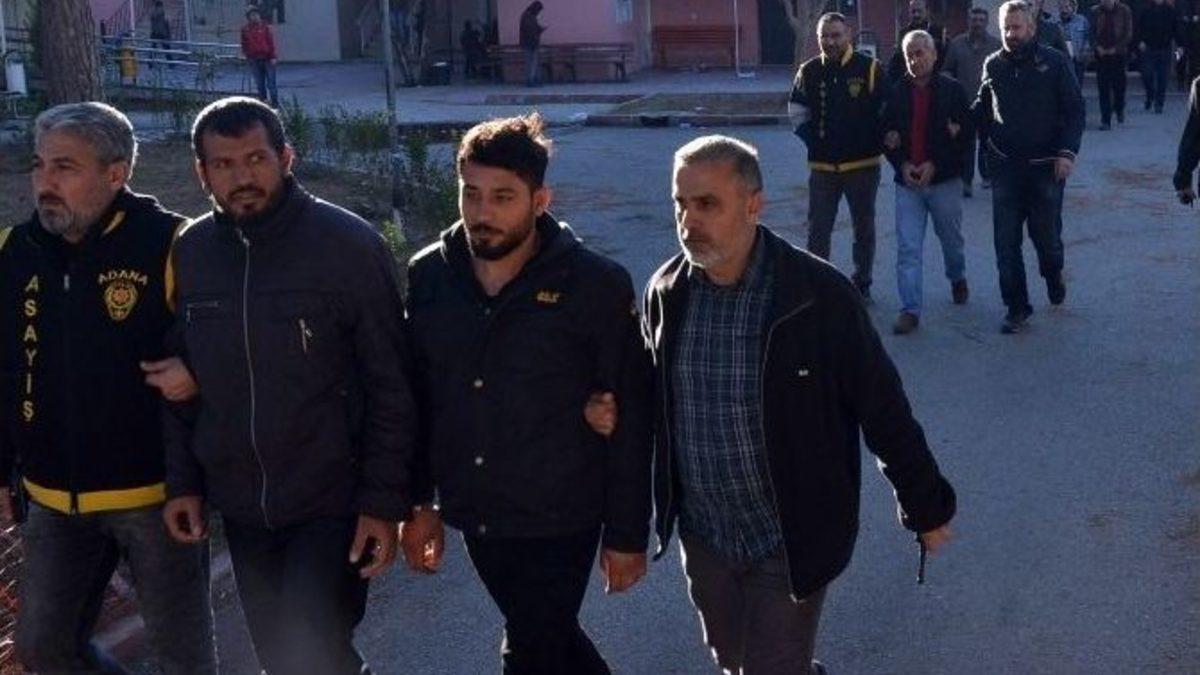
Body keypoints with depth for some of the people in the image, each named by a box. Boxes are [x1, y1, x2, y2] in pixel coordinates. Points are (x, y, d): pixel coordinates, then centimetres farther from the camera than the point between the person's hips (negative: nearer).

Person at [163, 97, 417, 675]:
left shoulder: (349, 245, -12)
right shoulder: (189, 252, 1)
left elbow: (391, 388, -11)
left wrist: (385, 502, -13)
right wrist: (182, 481, 6)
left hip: (332, 504, -5)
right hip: (240, 507, 5)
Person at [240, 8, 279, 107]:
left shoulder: (264, 27, 0)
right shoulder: (245, 29, 6)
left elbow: (271, 42, -1)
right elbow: (244, 44, 13)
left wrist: (272, 57, -6)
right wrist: (245, 53, 2)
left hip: (267, 58, -2)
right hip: (254, 59, 2)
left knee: (271, 82, -2)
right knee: (259, 82, 8)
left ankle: (274, 101, 3)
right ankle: (262, 100, 16)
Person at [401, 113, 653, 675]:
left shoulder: (596, 285, -14)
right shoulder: (428, 276, -3)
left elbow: (628, 420, -10)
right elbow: (416, 399, 7)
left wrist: (627, 533, -8)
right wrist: (417, 503, 8)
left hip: (557, 522, -4)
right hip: (473, 516, 5)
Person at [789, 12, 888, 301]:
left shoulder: (870, 68, -6)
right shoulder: (809, 71, 1)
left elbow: (886, 112, -1)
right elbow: (797, 113, 9)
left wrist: (875, 144, -9)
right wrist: (813, 140, -3)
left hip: (863, 164, -1)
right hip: (822, 166, 2)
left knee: (864, 228, 10)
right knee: (817, 229, 2)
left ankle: (862, 284, 23)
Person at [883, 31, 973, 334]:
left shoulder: (952, 90, -4)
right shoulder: (897, 92, 2)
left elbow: (966, 134, -5)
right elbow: (887, 135, 9)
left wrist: (935, 165, -13)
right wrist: (902, 164, -8)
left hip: (945, 180, -1)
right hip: (907, 181, 1)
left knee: (951, 238, 18)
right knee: (907, 248, -5)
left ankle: (958, 278, 48)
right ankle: (910, 310, -3)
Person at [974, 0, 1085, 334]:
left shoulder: (1054, 62, -4)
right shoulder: (993, 65, 5)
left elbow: (1075, 110, -4)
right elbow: (982, 109, 14)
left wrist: (1067, 151, -14)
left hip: (1046, 167, -2)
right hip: (1005, 167, 2)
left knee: (1046, 235, 7)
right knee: (1006, 243, 0)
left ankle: (1053, 274, 40)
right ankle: (1016, 307, 12)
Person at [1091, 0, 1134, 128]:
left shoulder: (1124, 11, -3)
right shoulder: (1096, 12, 2)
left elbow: (1128, 34, -3)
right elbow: (1092, 32, 7)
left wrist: (1115, 48, -9)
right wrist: (1098, 47, -7)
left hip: (1118, 54, -1)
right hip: (1101, 54, 1)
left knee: (1118, 85, 7)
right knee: (1103, 88, -3)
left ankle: (1119, 109, 37)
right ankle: (1105, 121, 0)